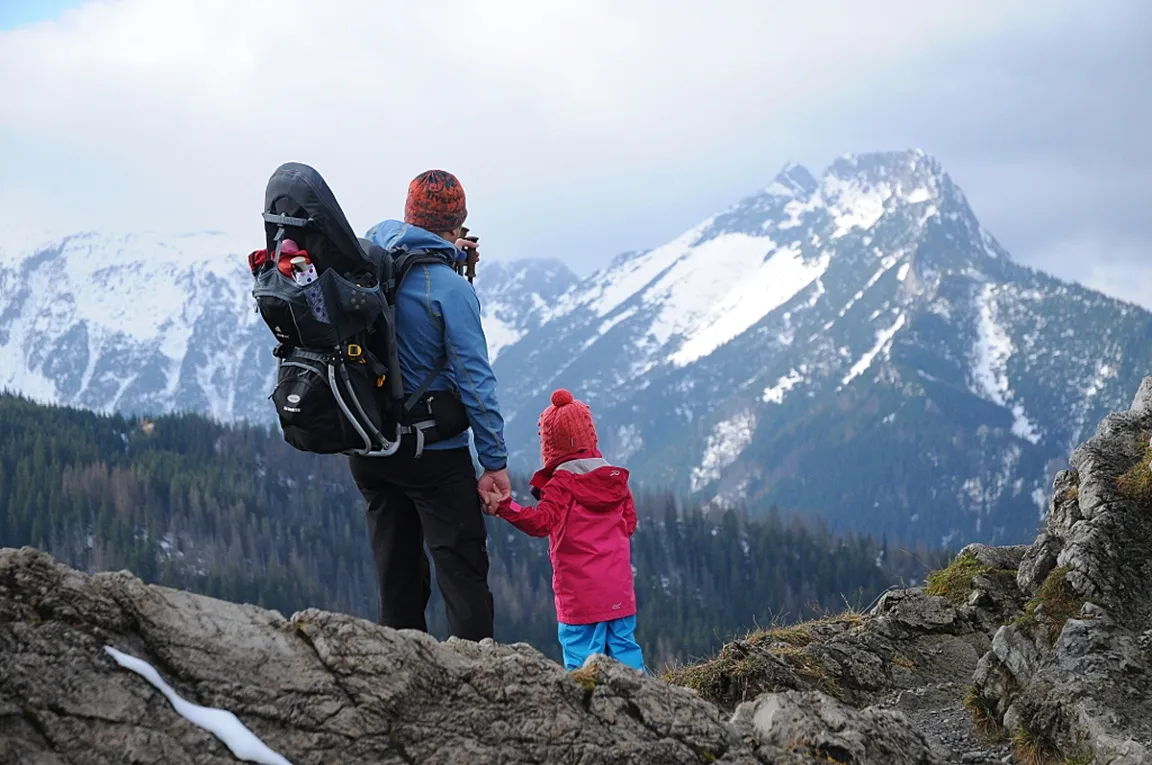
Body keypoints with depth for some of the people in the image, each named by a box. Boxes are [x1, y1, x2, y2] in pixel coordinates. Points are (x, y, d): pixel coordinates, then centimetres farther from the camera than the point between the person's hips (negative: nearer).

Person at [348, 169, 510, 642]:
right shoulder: (450, 288, -16)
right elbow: (473, 377, -16)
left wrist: (447, 251, 30)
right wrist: (495, 461, -12)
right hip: (432, 452, -6)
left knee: (397, 574, 14)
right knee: (462, 571, -4)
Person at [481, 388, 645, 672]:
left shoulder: (561, 483, -10)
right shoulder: (615, 477, 9)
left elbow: (543, 522, -22)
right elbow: (629, 522, 15)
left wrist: (504, 507, -28)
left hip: (580, 591, -6)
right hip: (619, 588, 6)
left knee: (581, 651, -4)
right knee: (623, 644, 13)